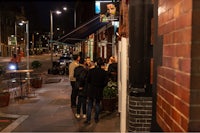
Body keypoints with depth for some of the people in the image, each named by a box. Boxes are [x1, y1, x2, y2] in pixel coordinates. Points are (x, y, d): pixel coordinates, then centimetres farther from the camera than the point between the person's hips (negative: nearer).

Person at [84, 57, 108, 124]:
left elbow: (88, 80, -4)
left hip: (91, 90, -1)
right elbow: (105, 82, -5)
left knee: (90, 105, 7)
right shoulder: (104, 72, -9)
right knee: (97, 104, 15)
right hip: (99, 91, 1)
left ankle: (88, 120, 6)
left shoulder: (91, 70, -10)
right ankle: (96, 118, 21)